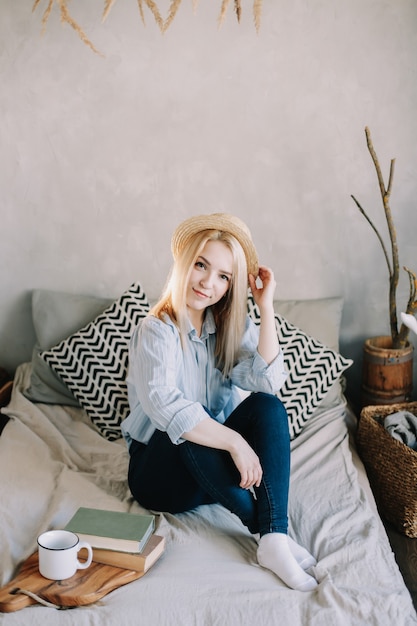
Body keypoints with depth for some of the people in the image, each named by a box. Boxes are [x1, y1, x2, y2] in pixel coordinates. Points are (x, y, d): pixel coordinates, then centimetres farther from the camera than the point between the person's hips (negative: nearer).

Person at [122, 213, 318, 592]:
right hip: (159, 468, -4)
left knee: (267, 406, -22)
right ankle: (266, 530, -26)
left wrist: (266, 307, -17)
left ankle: (275, 539, -33)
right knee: (190, 427, -36)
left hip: (216, 464, 5)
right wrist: (234, 441, -35)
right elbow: (164, 405, -32)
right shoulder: (157, 330, -15)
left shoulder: (230, 326, 2)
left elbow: (269, 382, -16)